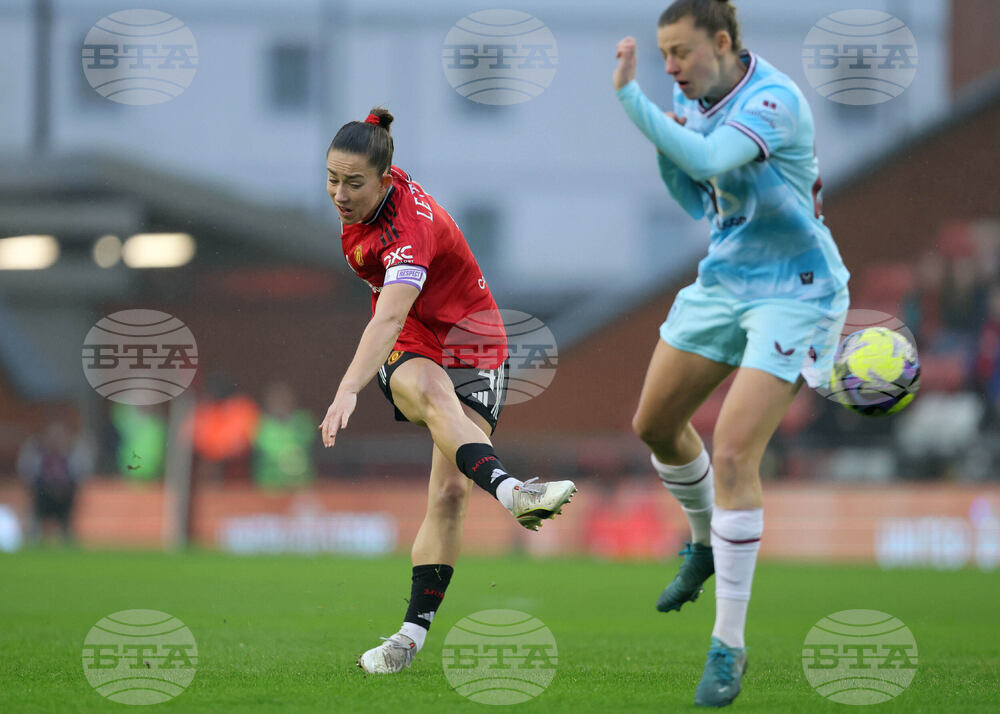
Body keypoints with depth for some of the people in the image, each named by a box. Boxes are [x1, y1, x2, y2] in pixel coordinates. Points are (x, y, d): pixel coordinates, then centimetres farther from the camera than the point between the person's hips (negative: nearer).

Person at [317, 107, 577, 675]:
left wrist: (348, 390, -57)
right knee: (430, 390, -35)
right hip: (409, 350, 4)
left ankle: (416, 628, -11)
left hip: (472, 347, -4)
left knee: (450, 492, -17)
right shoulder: (367, 199, -7)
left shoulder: (410, 226, -30)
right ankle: (510, 490, -59)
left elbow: (390, 317, -44)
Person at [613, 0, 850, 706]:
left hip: (791, 295, -9)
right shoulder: (697, 99, 2)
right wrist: (666, 152, -8)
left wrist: (630, 95, -40)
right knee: (655, 424, 17)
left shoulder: (774, 100, -25)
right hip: (725, 281, 9)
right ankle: (706, 543, 47)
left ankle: (729, 647, -9)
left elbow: (708, 162, -41)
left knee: (733, 457, -18)